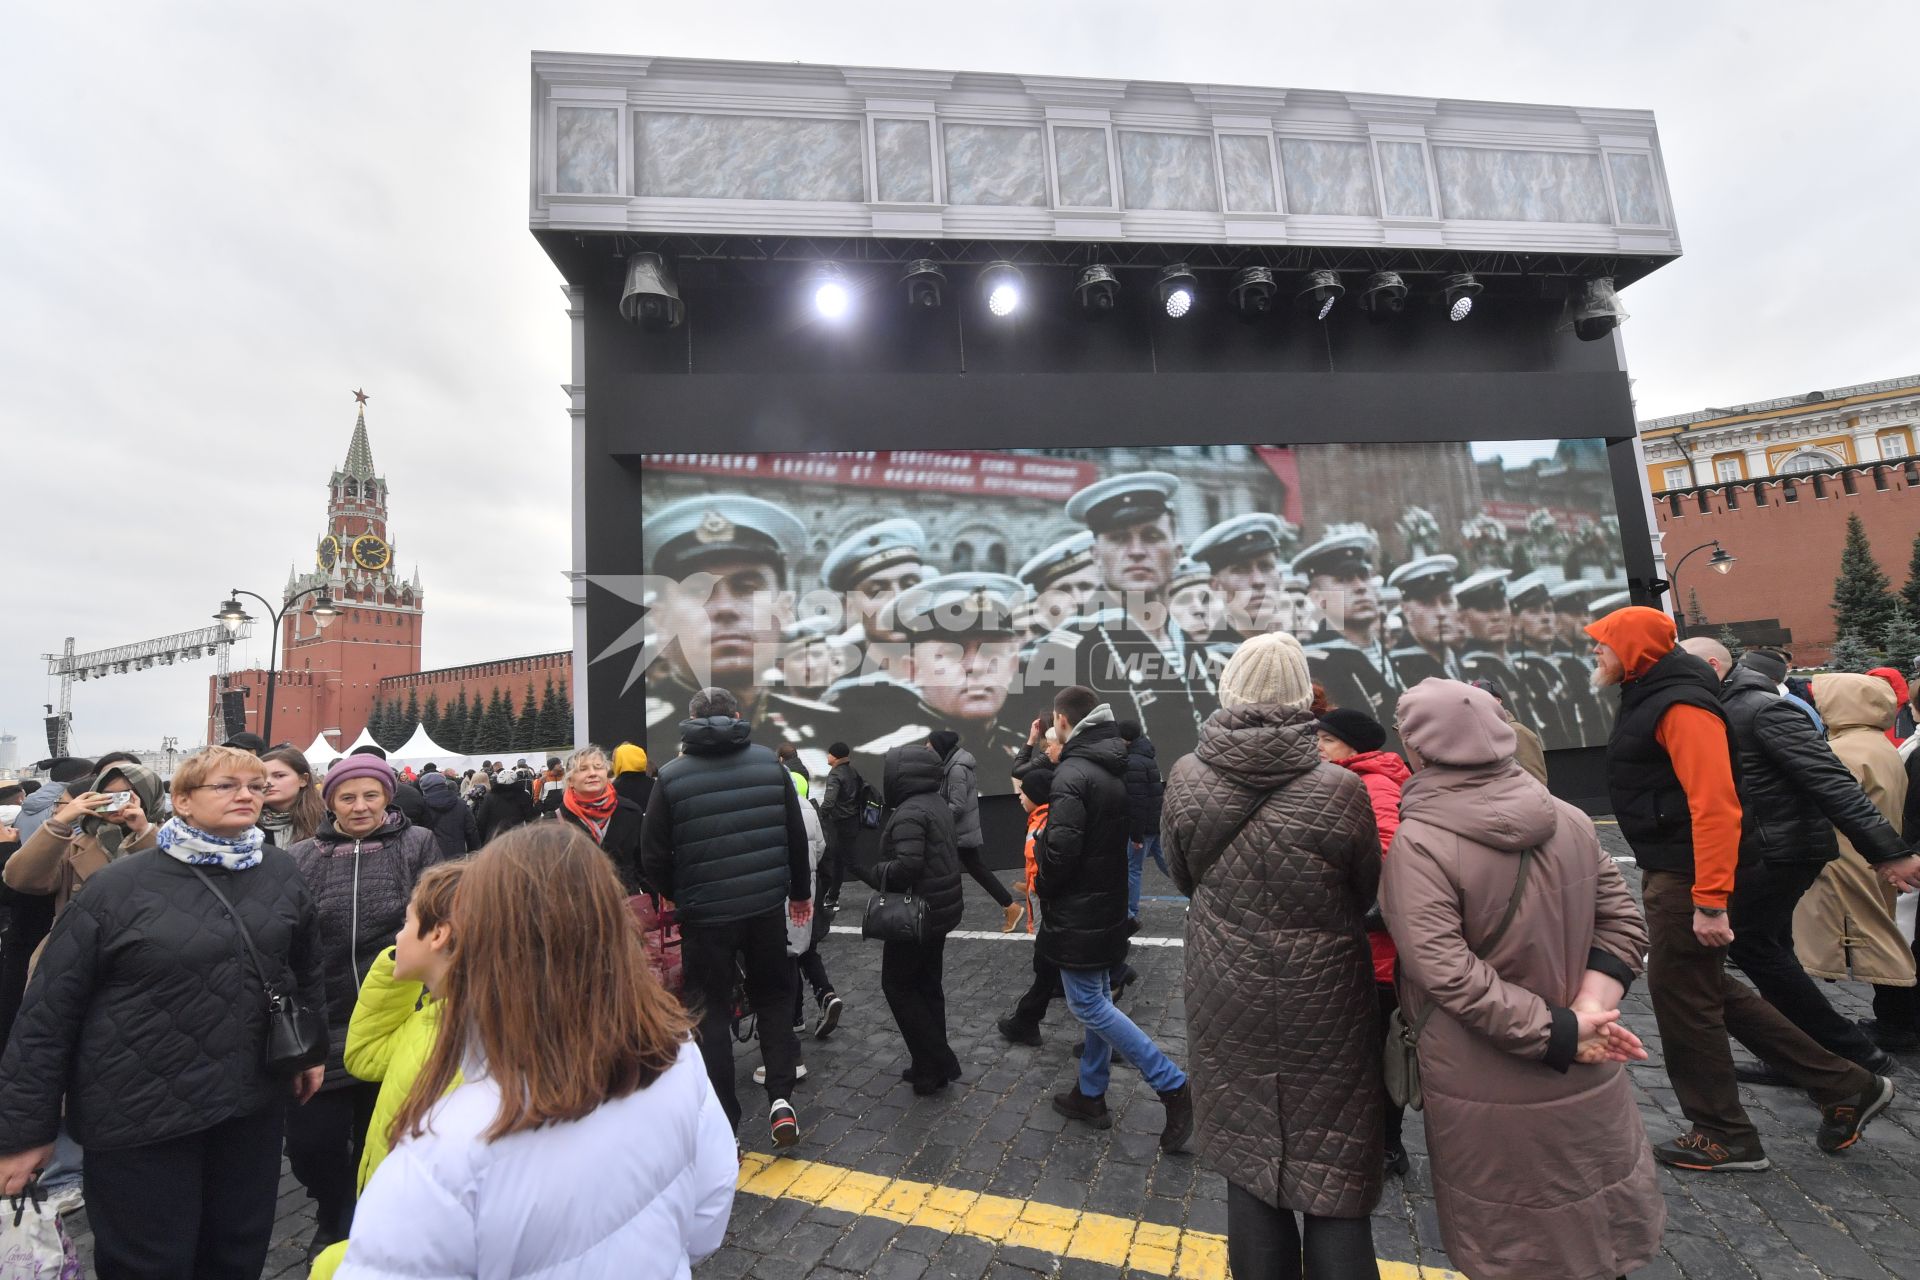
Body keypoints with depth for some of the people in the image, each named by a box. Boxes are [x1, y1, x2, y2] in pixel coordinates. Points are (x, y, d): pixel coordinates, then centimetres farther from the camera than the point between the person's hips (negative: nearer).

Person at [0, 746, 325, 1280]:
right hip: (140, 1115, -3)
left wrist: (311, 1047, 15)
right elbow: (50, 1010, -6)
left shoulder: (282, 874, 0)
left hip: (254, 1102, 4)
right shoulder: (118, 887, -11)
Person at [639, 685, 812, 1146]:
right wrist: (800, 892, 19)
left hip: (705, 913, -2)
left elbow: (653, 856, -5)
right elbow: (796, 836, 5)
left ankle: (723, 1125, 20)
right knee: (773, 996, 21)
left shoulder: (672, 776, -7)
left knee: (712, 1012, 13)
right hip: (766, 905, 2)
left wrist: (674, 894, 16)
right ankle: (781, 1096, 13)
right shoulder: (769, 763, -1)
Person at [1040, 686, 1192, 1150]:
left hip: (1077, 913, -9)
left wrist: (1044, 887, -8)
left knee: (1087, 1004, 0)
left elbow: (1061, 848, -26)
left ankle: (1171, 1085, 2)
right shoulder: (1117, 768, 6)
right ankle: (1090, 1095, 29)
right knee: (1098, 998, 17)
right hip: (1108, 904, 9)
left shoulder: (1073, 773, -22)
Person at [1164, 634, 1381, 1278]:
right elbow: (1367, 894, -1)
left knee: (1248, 1169, 18)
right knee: (1333, 1180, 14)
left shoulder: (1186, 778, -12)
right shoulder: (1340, 790, -18)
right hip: (1324, 1007, -2)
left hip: (1228, 1006, 2)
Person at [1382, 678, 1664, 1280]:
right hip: (1586, 1080, 6)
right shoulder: (1570, 819, -3)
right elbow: (1623, 922, 1)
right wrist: (1586, 1007, -8)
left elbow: (1447, 972, -27)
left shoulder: (1417, 844, -23)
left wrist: (1559, 1031, -17)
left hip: (1488, 1092, -5)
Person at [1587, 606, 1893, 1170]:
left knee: (1682, 997, 4)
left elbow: (1714, 805, -26)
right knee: (1707, 990, 20)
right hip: (1666, 872, 10)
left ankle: (1723, 1137, 21)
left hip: (1685, 878, -10)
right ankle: (1845, 1086, 32)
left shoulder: (1681, 706, -20)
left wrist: (1710, 902, -27)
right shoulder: (1647, 699, 11)